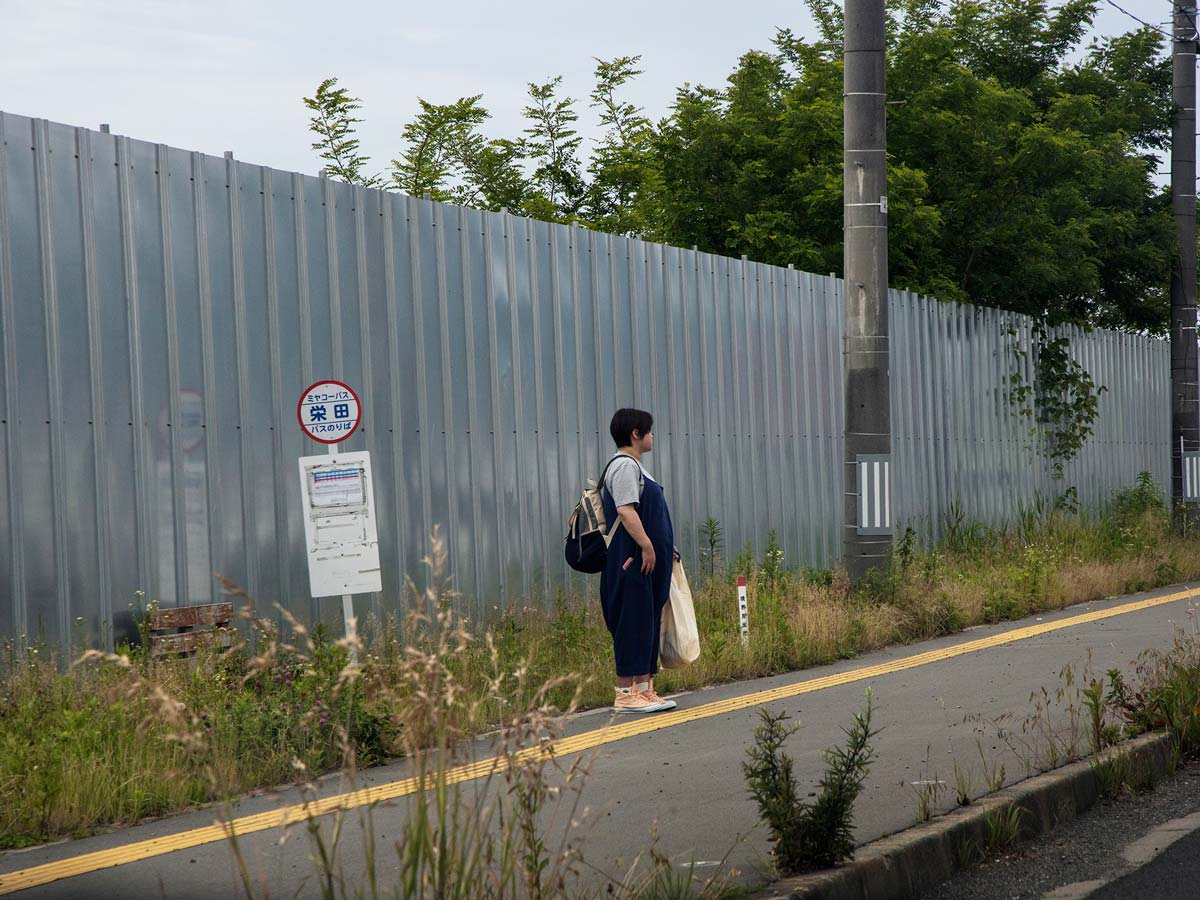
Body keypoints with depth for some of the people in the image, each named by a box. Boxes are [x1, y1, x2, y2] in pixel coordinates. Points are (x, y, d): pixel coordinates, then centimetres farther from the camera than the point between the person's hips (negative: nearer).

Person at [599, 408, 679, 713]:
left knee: (649, 622, 11)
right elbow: (625, 510, -22)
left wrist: (664, 547, 24)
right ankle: (626, 693, -6)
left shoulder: (634, 466, 21)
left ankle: (644, 688, 16)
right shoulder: (624, 465, -12)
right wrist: (647, 546, -24)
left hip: (649, 561, 11)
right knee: (633, 622, -8)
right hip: (634, 561, -11)